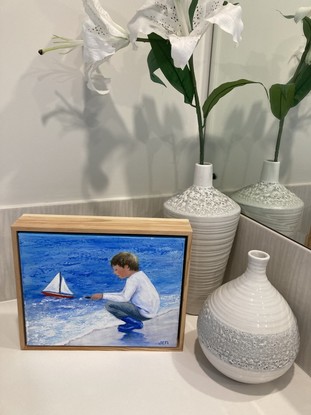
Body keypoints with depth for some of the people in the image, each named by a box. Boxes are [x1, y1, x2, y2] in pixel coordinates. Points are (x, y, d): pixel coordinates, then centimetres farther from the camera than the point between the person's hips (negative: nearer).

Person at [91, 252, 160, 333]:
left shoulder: (133, 279, -17)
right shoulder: (139, 274, 11)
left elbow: (125, 298, -26)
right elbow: (124, 294, 13)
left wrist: (103, 296, -20)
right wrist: (104, 295, 4)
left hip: (144, 313, -10)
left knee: (109, 304, -15)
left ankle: (134, 323, -4)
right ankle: (135, 321, 12)